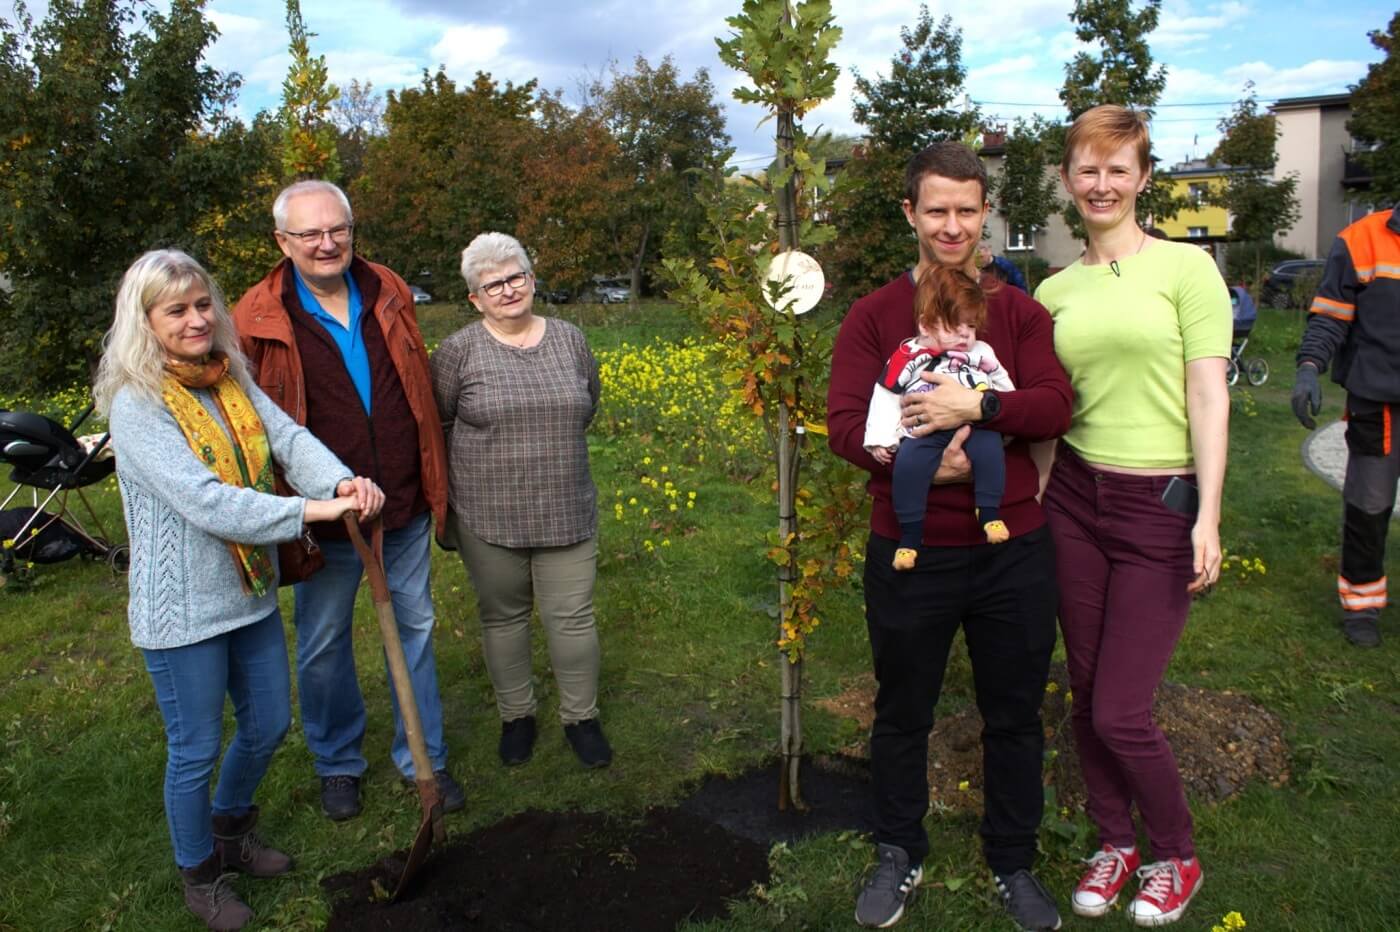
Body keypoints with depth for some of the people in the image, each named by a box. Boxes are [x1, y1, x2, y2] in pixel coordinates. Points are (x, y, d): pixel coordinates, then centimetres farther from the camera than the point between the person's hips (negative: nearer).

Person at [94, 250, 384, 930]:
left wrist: (343, 481, -30)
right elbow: (203, 501, -27)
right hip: (183, 611, -6)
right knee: (195, 751, 10)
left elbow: (289, 438, -10)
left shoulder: (232, 381, 3)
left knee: (268, 725, 20)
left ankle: (231, 831, 48)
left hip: (251, 594, 7)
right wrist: (311, 509, -30)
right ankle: (200, 877, 36)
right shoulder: (136, 403, -18)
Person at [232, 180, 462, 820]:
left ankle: (423, 758, 33)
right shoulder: (258, 321, -10)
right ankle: (338, 763, 37)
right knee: (323, 645, 14)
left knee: (415, 628, 14)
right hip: (323, 518, -3)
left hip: (405, 507, 3)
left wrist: (434, 483, 12)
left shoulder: (389, 294, 2)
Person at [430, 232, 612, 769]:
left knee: (573, 617, 6)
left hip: (566, 512, 2)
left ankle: (581, 717, 26)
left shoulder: (569, 340, 3)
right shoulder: (459, 351, -6)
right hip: (488, 517, -1)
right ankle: (516, 716, 32)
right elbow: (435, 425, 3)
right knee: (503, 616, 13)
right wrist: (493, 448, 7)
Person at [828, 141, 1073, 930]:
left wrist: (977, 407, -25)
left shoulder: (1021, 312, 2)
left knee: (1015, 715, 16)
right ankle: (900, 855, 40)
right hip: (909, 553, -1)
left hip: (1013, 551, 1)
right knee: (903, 714, 17)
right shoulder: (874, 316, -2)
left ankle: (1014, 863, 39)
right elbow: (844, 424, -10)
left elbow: (1056, 407, -9)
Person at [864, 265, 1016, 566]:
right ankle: (910, 532, -18)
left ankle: (990, 512, -19)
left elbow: (1006, 389, 30)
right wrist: (881, 439, -2)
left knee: (989, 444, -29)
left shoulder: (982, 354, 22)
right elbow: (886, 399, 6)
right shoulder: (906, 358, 10)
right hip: (925, 432, -2)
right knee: (908, 459, -28)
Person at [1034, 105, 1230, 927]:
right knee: (1086, 696, 12)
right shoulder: (1055, 290, 8)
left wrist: (1208, 518, -14)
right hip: (1075, 498, 4)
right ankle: (1114, 842, 35)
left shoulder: (1185, 267, -4)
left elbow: (1209, 397, -8)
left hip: (1161, 506, -4)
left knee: (1121, 712, -2)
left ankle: (1178, 858, 26)